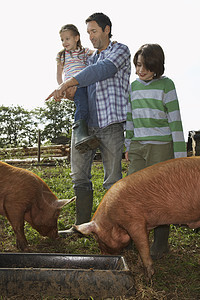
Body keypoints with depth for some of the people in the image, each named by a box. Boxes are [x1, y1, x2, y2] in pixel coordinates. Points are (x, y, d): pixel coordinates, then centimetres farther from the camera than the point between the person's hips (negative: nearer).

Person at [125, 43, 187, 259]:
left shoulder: (165, 85, -6)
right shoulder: (133, 86, 10)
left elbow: (175, 121, -8)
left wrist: (180, 154, -11)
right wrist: (128, 146, 18)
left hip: (161, 147, -5)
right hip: (138, 146, 5)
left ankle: (161, 242, 13)